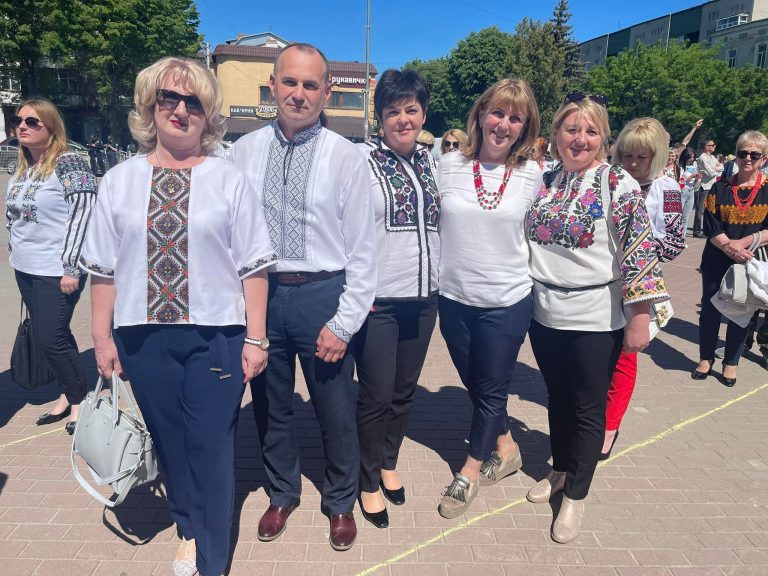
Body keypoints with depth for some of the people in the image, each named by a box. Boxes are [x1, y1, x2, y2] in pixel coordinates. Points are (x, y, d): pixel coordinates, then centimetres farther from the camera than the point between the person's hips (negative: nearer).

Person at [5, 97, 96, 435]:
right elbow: (13, 215, 21)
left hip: (57, 272, -8)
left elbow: (83, 215, -18)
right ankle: (68, 395, 28)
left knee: (51, 338, -4)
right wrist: (15, 252, 19)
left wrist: (71, 268, -19)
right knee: (50, 335, 14)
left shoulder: (68, 164, -13)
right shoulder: (21, 169, 11)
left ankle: (79, 400, 14)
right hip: (25, 269, 8)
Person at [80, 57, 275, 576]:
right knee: (170, 442, 14)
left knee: (210, 447, 2)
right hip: (144, 336, 3)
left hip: (216, 335, -2)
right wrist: (103, 337, 6)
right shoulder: (120, 181, 6)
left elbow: (253, 266, -3)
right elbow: (104, 269, 8)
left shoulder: (229, 180, 0)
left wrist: (256, 338, -6)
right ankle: (190, 529, 38)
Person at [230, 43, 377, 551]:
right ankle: (283, 494, 43)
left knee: (336, 409, 11)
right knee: (271, 405, 17)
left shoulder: (346, 157, -4)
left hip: (321, 294, -2)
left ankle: (341, 502, 38)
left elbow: (363, 247, -5)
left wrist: (344, 322, -10)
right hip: (259, 293, 2)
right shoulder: (244, 152, 3)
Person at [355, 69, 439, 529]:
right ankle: (369, 483, 25)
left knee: (405, 390, 17)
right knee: (377, 396, 3)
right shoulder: (362, 159, -7)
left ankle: (388, 463, 39)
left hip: (424, 298, 6)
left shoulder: (432, 162, 10)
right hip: (378, 300, -5)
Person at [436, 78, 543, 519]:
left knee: (491, 390, 11)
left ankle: (470, 471, 32)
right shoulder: (449, 166, -4)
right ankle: (505, 448, 43)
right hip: (454, 299, 2)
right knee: (475, 385, 17)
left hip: (507, 301, -1)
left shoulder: (531, 174, -5)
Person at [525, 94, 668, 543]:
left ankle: (576, 495, 26)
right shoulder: (544, 182, 4)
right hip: (545, 314, 5)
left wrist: (639, 319, -16)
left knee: (588, 408, 9)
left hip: (596, 319, -4)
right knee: (558, 397, 19)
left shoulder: (620, 185, -11)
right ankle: (560, 471, 40)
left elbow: (640, 253, -14)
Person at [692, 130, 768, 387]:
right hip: (716, 262, 1)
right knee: (710, 309, 7)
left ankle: (731, 362, 24)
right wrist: (730, 248, -20)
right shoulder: (720, 187, 2)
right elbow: (710, 226, -6)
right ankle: (706, 358, 25)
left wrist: (740, 243, -21)